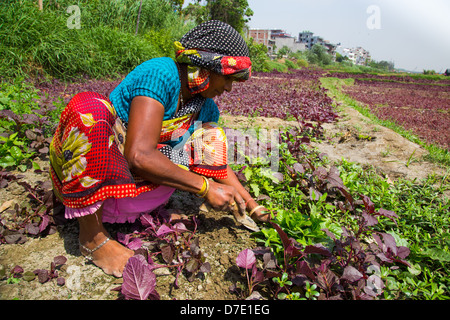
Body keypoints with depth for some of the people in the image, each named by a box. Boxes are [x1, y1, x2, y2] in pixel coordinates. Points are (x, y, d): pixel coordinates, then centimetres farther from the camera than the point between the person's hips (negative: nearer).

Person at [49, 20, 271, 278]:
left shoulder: (206, 107, 1)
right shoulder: (160, 74, -22)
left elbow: (218, 164, 7)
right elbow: (138, 155, -31)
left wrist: (253, 207, 0)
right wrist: (205, 187, -26)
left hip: (128, 182, 6)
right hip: (82, 174, -5)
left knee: (210, 138, 2)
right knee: (88, 106, -35)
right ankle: (91, 234, -22)